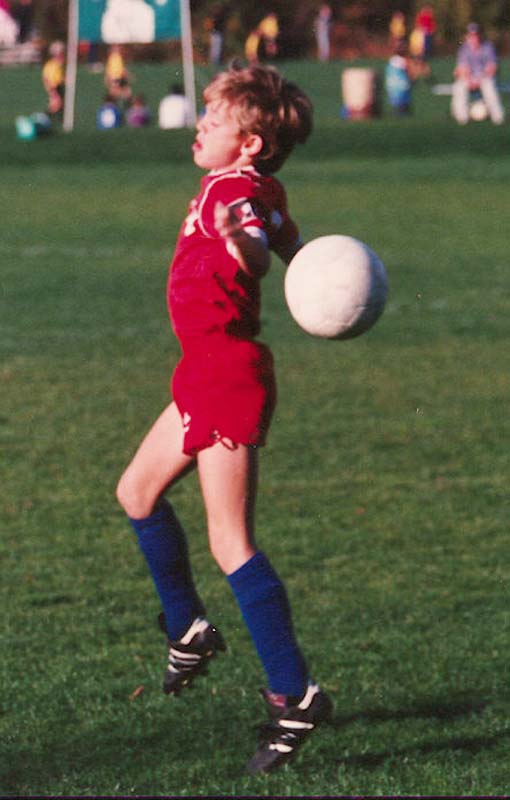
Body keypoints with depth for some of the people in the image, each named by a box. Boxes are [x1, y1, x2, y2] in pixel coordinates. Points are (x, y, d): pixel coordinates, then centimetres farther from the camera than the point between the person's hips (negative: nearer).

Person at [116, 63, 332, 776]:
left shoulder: (234, 190, -19)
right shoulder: (262, 192, 10)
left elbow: (256, 261, -41)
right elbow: (291, 247, 23)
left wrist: (239, 241, -59)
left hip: (228, 375, -10)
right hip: (209, 371, 10)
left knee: (230, 543, -11)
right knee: (138, 492, 23)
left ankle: (294, 695, -10)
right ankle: (189, 630, 36)